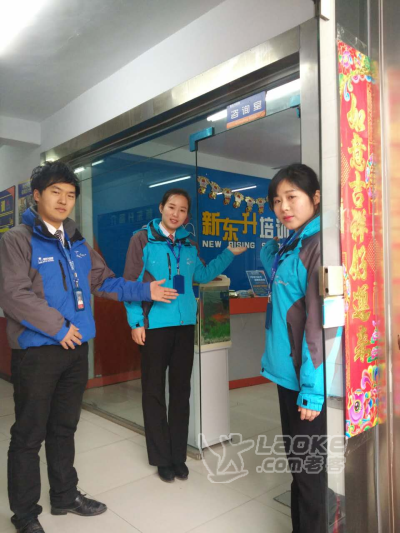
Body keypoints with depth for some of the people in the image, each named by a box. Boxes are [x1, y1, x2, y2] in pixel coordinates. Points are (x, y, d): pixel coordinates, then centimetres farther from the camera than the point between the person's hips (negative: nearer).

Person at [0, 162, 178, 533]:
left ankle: (65, 496, 37)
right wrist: (58, 327, -17)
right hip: (36, 350, -6)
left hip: (75, 347, 7)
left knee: (64, 427, 19)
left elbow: (103, 281, 13)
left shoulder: (76, 241, 11)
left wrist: (144, 291, 5)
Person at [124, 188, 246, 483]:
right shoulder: (143, 239, -4)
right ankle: (162, 458, 23)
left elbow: (202, 275, 19)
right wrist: (136, 322, -12)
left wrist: (229, 254, 13)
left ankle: (178, 456, 28)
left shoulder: (189, 244, 9)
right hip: (154, 325, -4)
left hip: (185, 325, 5)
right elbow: (131, 283, -6)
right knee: (154, 391, 7)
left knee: (181, 390, 12)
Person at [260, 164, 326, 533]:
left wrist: (312, 388, -20)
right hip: (288, 373, 9)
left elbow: (320, 322, -21)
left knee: (308, 463, 7)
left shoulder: (318, 246, -17)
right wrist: (270, 253, 11)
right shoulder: (291, 247, 10)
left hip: (306, 378, -9)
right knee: (296, 458, 21)